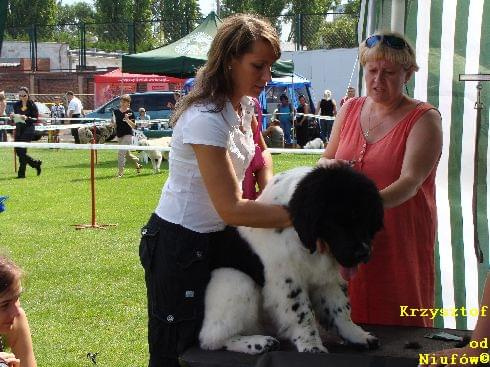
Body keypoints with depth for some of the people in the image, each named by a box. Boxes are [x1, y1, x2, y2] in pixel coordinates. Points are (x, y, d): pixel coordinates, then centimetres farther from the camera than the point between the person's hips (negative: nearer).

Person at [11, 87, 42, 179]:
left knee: (21, 150, -11)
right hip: (18, 129, 6)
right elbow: (15, 118, 18)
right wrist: (12, 116, -4)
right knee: (18, 151, 6)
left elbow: (36, 119, -8)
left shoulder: (32, 105, -6)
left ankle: (21, 173, -3)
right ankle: (36, 163, 26)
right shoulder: (16, 105, 10)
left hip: (28, 129, -6)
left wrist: (27, 118, -25)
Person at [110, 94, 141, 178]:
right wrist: (113, 124, -11)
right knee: (126, 153, 18)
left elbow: (134, 126, -9)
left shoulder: (130, 112, -7)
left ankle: (120, 172, -9)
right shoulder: (116, 112, 6)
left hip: (128, 135, -6)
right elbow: (114, 125, 12)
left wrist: (127, 120, -24)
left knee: (121, 152, -15)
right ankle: (137, 161, 45)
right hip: (119, 135, 6)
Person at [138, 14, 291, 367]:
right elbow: (230, 209, -26)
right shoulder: (206, 119, -26)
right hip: (180, 245, -9)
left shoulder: (243, 106, 2)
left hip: (214, 238, 9)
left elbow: (257, 151, 25)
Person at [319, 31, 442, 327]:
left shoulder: (424, 118, -7)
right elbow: (324, 161, 19)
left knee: (399, 325, 0)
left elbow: (410, 181, -20)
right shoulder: (350, 109, 9)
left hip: (401, 241, -4)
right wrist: (327, 166, -6)